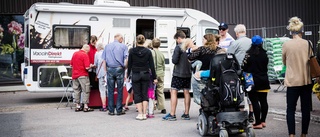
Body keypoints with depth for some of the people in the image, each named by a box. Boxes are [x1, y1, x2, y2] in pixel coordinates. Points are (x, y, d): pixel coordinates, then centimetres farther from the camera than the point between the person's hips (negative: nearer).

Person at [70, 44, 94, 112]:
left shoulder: (75, 53, 9)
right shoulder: (85, 55, -12)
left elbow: (71, 65, 16)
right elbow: (87, 67, -17)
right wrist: (91, 66, 2)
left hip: (74, 75, 7)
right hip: (83, 75, -7)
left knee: (76, 90, 12)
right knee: (86, 91, 0)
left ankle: (77, 106, 15)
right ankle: (86, 107, -1)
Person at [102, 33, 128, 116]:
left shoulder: (107, 46, 10)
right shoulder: (123, 46, 2)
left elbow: (104, 60, 8)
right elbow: (126, 59, -8)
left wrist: (106, 71, 11)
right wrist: (124, 67, 3)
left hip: (110, 69, 2)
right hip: (119, 69, -2)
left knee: (110, 91, 6)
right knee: (120, 90, 4)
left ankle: (111, 110, 8)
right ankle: (119, 110, 6)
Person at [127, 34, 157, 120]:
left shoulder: (132, 51, -5)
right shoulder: (148, 51, -3)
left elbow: (129, 64, -1)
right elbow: (152, 65, -1)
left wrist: (128, 75, 10)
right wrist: (154, 77, 4)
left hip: (135, 75, -1)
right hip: (145, 75, 2)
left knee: (137, 95, 4)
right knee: (145, 94, 9)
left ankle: (140, 114, 0)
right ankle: (144, 114, 6)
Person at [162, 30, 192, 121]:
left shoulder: (178, 47, -14)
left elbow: (174, 60, -15)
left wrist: (173, 58, 5)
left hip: (178, 73, -6)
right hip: (188, 73, 6)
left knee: (173, 92, -1)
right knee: (186, 93, 11)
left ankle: (172, 115, -2)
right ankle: (186, 114, 15)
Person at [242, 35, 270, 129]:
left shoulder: (249, 54, -12)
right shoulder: (264, 53, 2)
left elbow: (244, 67, -11)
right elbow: (266, 65, 12)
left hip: (253, 80, -5)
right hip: (264, 79, 5)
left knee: (255, 101, -3)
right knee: (263, 100, 10)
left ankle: (258, 123, -4)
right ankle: (263, 121, 18)